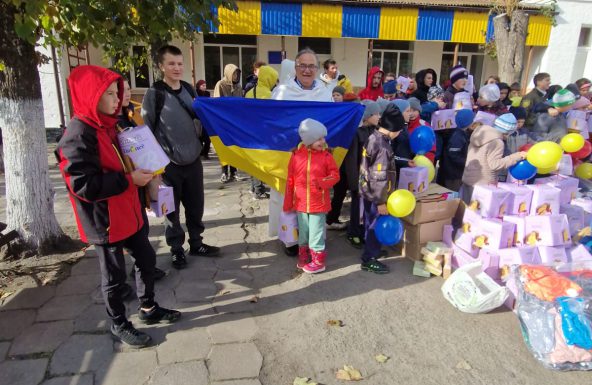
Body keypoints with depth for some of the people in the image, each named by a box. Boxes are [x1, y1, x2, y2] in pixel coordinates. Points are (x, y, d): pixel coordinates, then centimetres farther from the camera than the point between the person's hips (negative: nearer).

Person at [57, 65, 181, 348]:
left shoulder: (107, 125, 8)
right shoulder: (78, 134, -21)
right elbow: (83, 184, -26)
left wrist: (142, 171, 2)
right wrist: (129, 179, -23)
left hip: (127, 211, 9)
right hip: (104, 220, -9)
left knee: (147, 259, 18)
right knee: (114, 274, 8)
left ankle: (148, 308, 37)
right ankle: (118, 325, 30)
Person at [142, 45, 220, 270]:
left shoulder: (189, 89, 7)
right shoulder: (154, 94, -9)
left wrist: (196, 143, 10)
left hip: (193, 160, 5)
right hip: (169, 164, -4)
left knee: (195, 206, 13)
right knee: (172, 209, 7)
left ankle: (196, 243, 30)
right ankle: (176, 249, 23)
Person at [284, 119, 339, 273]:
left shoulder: (326, 155, -7)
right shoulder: (296, 155, -4)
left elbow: (335, 175, -1)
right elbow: (290, 180, 1)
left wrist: (322, 182, -22)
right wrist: (288, 203, 4)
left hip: (319, 203, -2)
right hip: (301, 202, 2)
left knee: (316, 232, 5)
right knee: (303, 231, 16)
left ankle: (318, 260, 19)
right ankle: (303, 256, 33)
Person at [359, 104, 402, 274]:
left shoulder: (373, 137, 4)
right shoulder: (383, 147, -26)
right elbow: (379, 178, -26)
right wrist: (381, 202, -20)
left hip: (368, 191, 9)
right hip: (376, 195, -9)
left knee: (371, 224, 23)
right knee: (377, 226, 5)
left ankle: (371, 251, 41)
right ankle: (369, 260, 17)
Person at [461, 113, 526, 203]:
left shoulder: (480, 133, 9)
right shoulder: (497, 142, -17)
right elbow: (495, 164, -20)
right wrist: (517, 156, -18)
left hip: (467, 180, 8)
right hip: (483, 185, -8)